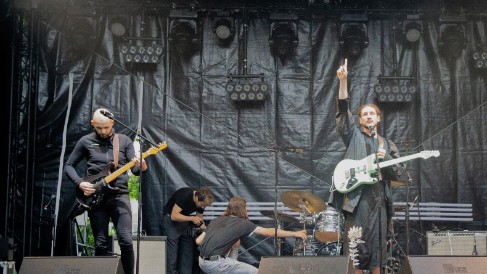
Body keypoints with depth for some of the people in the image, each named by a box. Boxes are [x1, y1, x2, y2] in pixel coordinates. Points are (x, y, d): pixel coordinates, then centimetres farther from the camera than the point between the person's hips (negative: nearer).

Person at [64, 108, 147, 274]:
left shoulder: (124, 141, 6)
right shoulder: (86, 142, 6)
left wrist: (141, 167, -20)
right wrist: (80, 183, -5)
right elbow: (69, 166, 11)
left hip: (119, 195, 0)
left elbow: (134, 168, 4)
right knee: (101, 245, 2)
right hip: (94, 197, 0)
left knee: (126, 240, -12)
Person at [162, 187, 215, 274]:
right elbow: (174, 216, -30)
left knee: (187, 252, 1)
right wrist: (192, 218, -37)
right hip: (170, 219, -6)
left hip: (185, 220, 6)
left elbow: (199, 219, 1)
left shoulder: (202, 201, -11)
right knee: (171, 253, -12)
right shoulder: (184, 195, -30)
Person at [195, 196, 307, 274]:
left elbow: (198, 241, 15)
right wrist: (294, 234, 4)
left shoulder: (216, 220, 19)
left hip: (202, 262, 8)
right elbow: (268, 232, 0)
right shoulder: (242, 223, 2)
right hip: (215, 264, -8)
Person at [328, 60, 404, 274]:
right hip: (356, 196, -3)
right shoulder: (354, 136, 10)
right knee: (355, 244, -7)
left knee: (378, 245, 5)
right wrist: (343, 81, -13)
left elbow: (398, 174, 14)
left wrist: (385, 158, -6)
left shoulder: (387, 145, 19)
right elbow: (343, 110, -3)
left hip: (379, 198, 3)